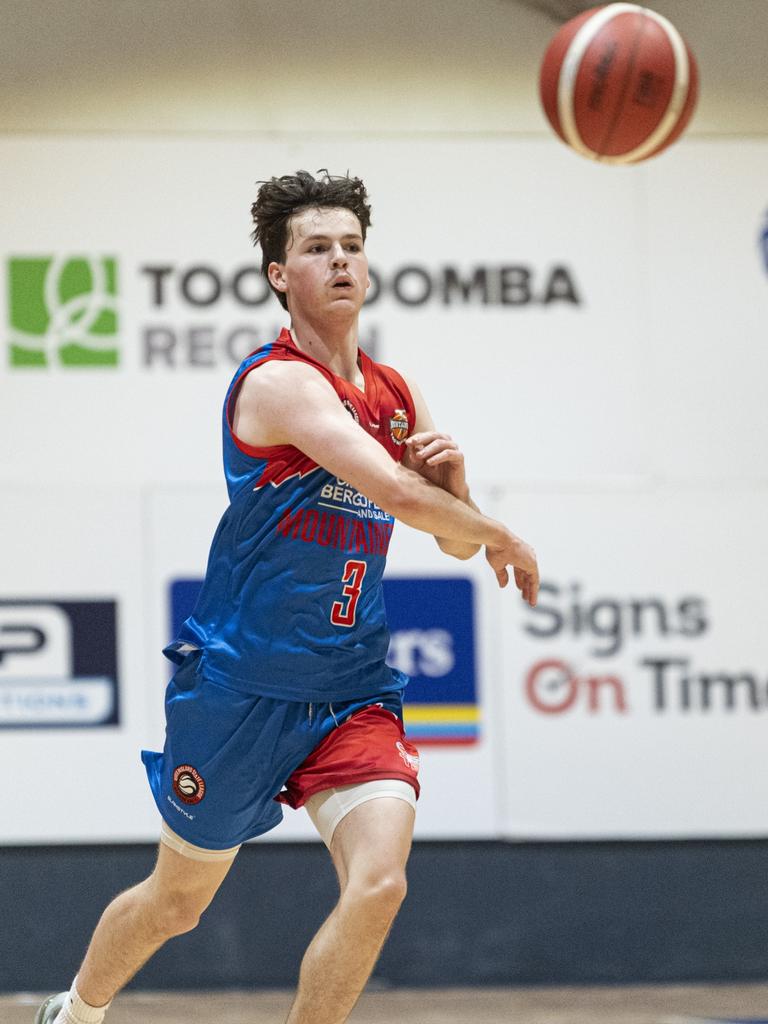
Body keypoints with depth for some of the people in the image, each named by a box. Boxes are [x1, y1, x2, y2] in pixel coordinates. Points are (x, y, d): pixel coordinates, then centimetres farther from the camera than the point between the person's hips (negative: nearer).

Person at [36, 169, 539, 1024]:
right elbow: (393, 491, -30)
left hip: (352, 689, 5)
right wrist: (501, 536, -13)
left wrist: (453, 478, -7)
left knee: (378, 882, -19)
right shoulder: (281, 381, -17)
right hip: (241, 684, -5)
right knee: (177, 899, 13)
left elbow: (455, 542, 16)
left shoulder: (396, 396, 7)